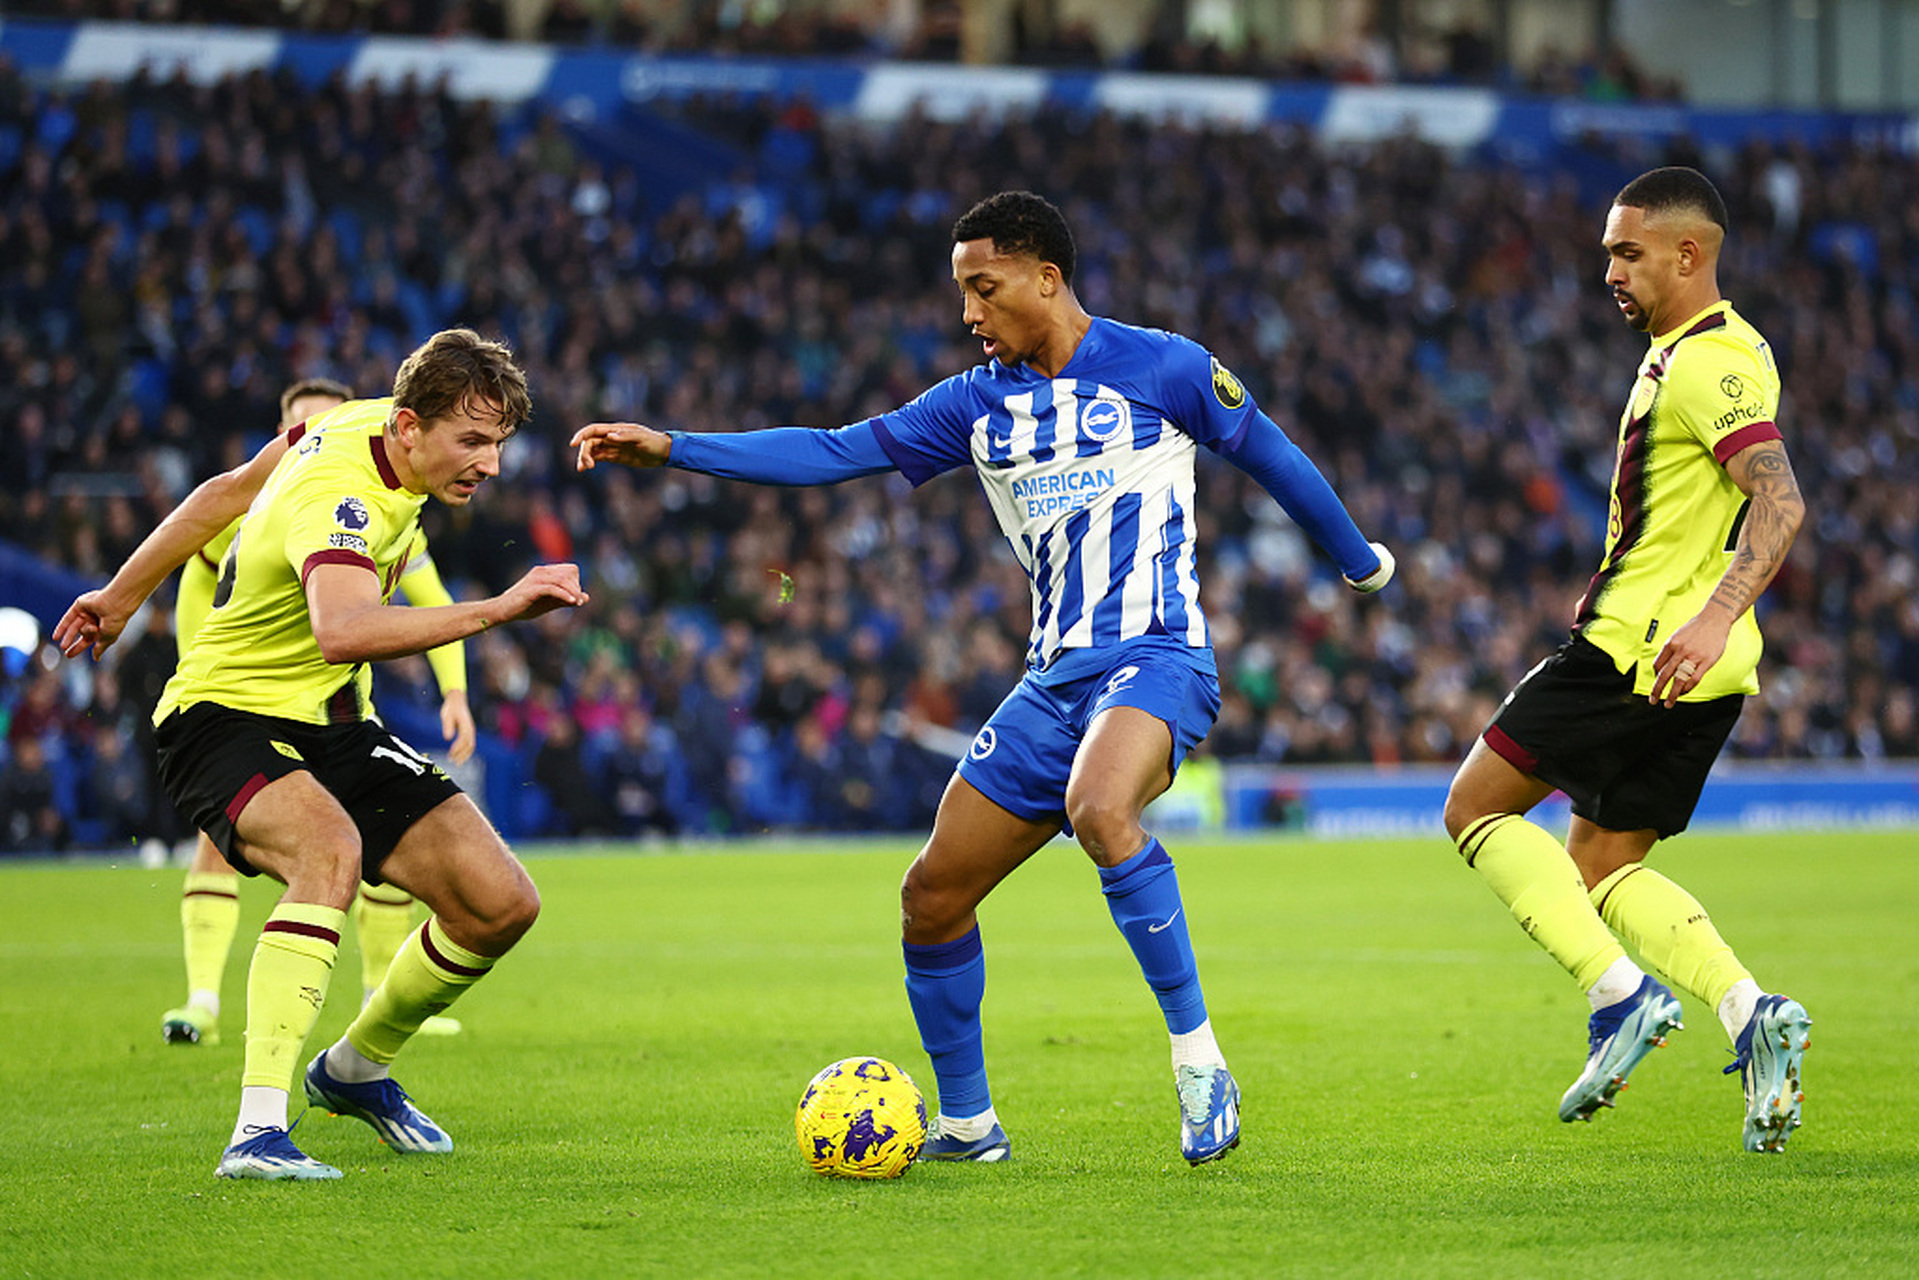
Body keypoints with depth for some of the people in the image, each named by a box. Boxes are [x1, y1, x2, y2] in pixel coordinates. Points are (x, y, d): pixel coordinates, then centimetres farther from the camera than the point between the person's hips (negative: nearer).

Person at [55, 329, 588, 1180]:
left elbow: (227, 492, 13)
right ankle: (258, 1130, -44)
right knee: (331, 847, -40)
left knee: (501, 904, -2)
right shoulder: (337, 498, -30)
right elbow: (342, 630, -52)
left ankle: (356, 1070, 24)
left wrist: (122, 596, 22)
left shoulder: (370, 426, -1)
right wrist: (498, 609, -55)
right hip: (227, 717, -9)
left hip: (327, 726, 9)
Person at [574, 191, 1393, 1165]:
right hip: (1056, 678, 7)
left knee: (1098, 810, -37)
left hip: (1156, 656, -7)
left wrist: (1359, 561, 21)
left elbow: (1271, 456, 10)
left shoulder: (1161, 368, -3)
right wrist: (669, 449, 0)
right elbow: (836, 453, 8)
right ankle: (966, 1124, 19)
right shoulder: (978, 403, 11)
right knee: (932, 898, 2)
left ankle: (1198, 1057, -27)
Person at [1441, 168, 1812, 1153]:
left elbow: (1781, 500, -27)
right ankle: (1751, 1014, -5)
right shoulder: (1681, 354, 18)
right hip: (1691, 670, 10)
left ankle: (1620, 995, -12)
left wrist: (1713, 615, -38)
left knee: (1477, 808, -1)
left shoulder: (1711, 362, -15)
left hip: (1641, 650, -10)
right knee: (1603, 867, 13)